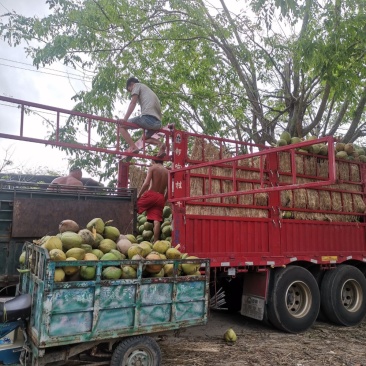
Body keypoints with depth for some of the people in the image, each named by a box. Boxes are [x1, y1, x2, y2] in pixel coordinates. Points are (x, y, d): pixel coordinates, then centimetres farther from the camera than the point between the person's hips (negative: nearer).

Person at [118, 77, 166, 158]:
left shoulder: (137, 85, 16)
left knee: (121, 126, 5)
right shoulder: (148, 89, 38)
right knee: (146, 137, 32)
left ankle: (133, 147, -15)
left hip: (148, 117, -8)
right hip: (158, 122, 8)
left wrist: (125, 119, -7)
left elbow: (133, 103, 0)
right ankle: (160, 144, 1)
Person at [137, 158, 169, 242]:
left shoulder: (152, 168, 2)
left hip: (151, 194, -5)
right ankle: (155, 241, -3)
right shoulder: (167, 171, 16)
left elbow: (146, 183, -11)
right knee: (157, 220, 0)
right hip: (160, 197, 5)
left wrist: (138, 195, -4)